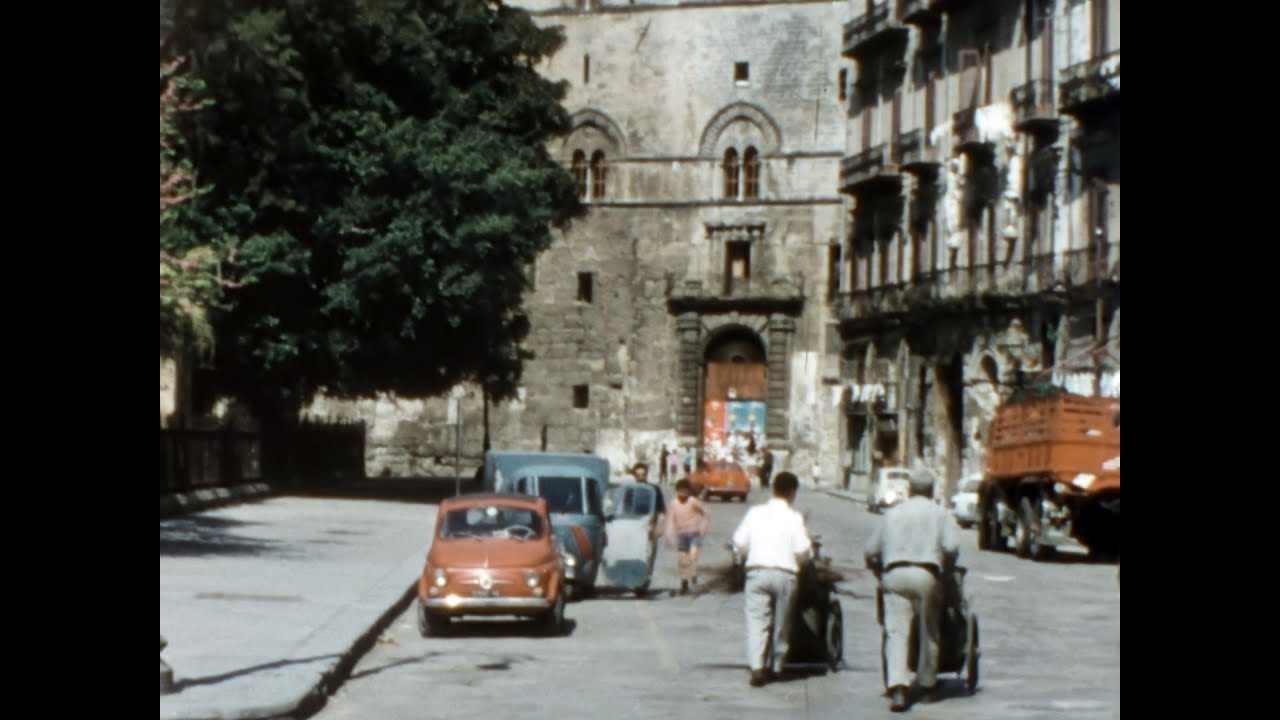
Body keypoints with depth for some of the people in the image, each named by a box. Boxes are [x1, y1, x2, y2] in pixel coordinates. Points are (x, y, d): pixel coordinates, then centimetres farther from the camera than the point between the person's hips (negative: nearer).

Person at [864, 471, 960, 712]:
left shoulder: (893, 513, 19)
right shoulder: (941, 515, 12)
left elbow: (871, 551, 17)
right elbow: (951, 547, -5)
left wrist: (880, 575, 29)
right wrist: (947, 570, 11)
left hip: (894, 574, 1)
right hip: (926, 573, -1)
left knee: (896, 631, -5)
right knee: (929, 633, 12)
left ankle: (897, 687, -21)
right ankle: (927, 685, 20)